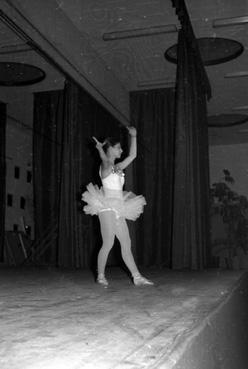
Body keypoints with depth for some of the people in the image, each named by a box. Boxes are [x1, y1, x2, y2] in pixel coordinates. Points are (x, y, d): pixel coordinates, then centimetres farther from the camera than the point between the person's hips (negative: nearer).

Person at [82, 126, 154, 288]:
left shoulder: (118, 168, 18)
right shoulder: (105, 166, -4)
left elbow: (133, 155, 21)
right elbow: (106, 160, -29)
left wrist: (133, 136, 20)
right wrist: (100, 149, -21)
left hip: (118, 210, 8)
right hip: (107, 209, -8)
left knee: (126, 244, 5)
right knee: (108, 244, -9)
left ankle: (137, 277, 6)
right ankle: (101, 276, 6)